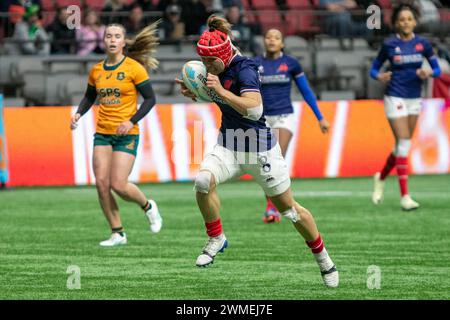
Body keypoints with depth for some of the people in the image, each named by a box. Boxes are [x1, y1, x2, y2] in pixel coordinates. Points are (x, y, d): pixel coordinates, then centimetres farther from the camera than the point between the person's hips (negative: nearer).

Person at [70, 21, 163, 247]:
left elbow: (150, 98, -5)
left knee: (118, 185, -12)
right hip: (102, 133, 5)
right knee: (101, 183, -6)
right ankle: (117, 234, 5)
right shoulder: (96, 70, 8)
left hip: (126, 134, -5)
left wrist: (132, 121, -16)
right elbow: (90, 96, 23)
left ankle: (148, 206, 20)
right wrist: (78, 114, 4)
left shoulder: (134, 68, -6)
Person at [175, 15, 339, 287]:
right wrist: (195, 93, 4)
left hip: (260, 149, -6)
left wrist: (221, 91, -36)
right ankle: (216, 239, -4)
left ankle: (322, 257, 27)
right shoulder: (219, 69, 1)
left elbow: (255, 109, -34)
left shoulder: (244, 69, -21)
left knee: (288, 208, 6)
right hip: (228, 146, 6)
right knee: (203, 180, -24)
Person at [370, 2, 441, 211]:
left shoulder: (422, 43, 1)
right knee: (404, 143, -13)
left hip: (414, 99, 4)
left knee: (403, 145, 10)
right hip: (395, 98, -4)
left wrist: (429, 73, -16)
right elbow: (374, 68, 5)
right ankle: (404, 196, -10)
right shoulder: (389, 44, -4)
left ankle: (381, 178, 36)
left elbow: (437, 69, 5)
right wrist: (379, 76, -17)